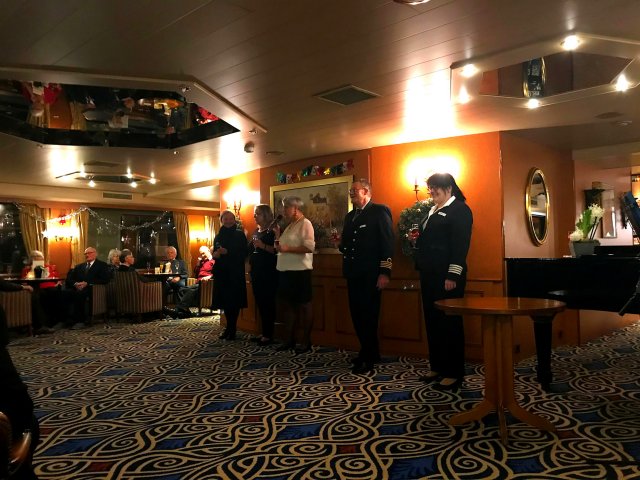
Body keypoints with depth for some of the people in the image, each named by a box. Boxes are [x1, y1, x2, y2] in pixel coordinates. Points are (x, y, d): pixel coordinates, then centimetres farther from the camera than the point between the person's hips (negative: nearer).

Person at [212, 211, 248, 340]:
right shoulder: (219, 236, 13)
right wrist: (216, 254, -7)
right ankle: (229, 327, 20)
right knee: (224, 300, 7)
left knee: (234, 301, -3)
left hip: (235, 273, -4)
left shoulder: (240, 235, 0)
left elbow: (244, 253, -9)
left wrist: (227, 252, -19)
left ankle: (232, 330, 4)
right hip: (221, 272, 4)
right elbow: (214, 253, 16)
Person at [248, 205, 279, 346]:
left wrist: (263, 246, -24)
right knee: (260, 302, 10)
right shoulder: (256, 232, 17)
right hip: (256, 271, 8)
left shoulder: (272, 231, -7)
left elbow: (277, 250, -16)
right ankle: (264, 332, 17)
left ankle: (268, 335, -3)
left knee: (268, 302, -7)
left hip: (269, 272, -8)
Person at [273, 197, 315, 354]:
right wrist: (278, 233, 10)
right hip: (285, 270, 9)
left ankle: (306, 342, 10)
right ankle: (290, 339, 24)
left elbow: (309, 247, -22)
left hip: (299, 271, -9)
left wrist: (287, 249, -21)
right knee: (287, 305, 13)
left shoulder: (305, 224, -10)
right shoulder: (289, 226, 17)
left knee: (304, 306, 1)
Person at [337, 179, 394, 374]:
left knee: (368, 315, -1)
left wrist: (385, 273, -16)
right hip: (353, 274, 7)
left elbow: (387, 243, -12)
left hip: (370, 275, -7)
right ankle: (369, 352, 27)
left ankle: (368, 358, 11)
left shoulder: (380, 211, -6)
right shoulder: (350, 216, 17)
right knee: (357, 314, 12)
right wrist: (341, 243, -2)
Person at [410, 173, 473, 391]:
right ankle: (438, 367, 23)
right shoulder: (432, 211, 18)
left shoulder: (459, 209, -7)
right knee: (432, 321, 11)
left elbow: (460, 246, -15)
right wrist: (417, 240, 6)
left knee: (450, 322, -2)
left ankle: (454, 373, 7)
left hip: (448, 277, -8)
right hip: (430, 275, 8)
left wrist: (453, 276, -21)